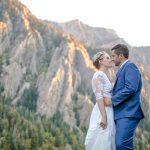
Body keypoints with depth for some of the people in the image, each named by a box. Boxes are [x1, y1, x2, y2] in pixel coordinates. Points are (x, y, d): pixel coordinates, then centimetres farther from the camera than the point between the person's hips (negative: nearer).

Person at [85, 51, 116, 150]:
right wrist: (104, 116, -24)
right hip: (103, 112, -9)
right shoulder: (99, 75, -11)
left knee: (106, 141, 9)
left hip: (107, 112, 9)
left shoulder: (104, 76, 18)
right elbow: (99, 97, -19)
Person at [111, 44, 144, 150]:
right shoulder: (123, 69, 24)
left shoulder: (130, 66, -5)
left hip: (128, 114, -10)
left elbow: (130, 88, -18)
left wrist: (112, 100, -13)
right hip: (122, 114, 10)